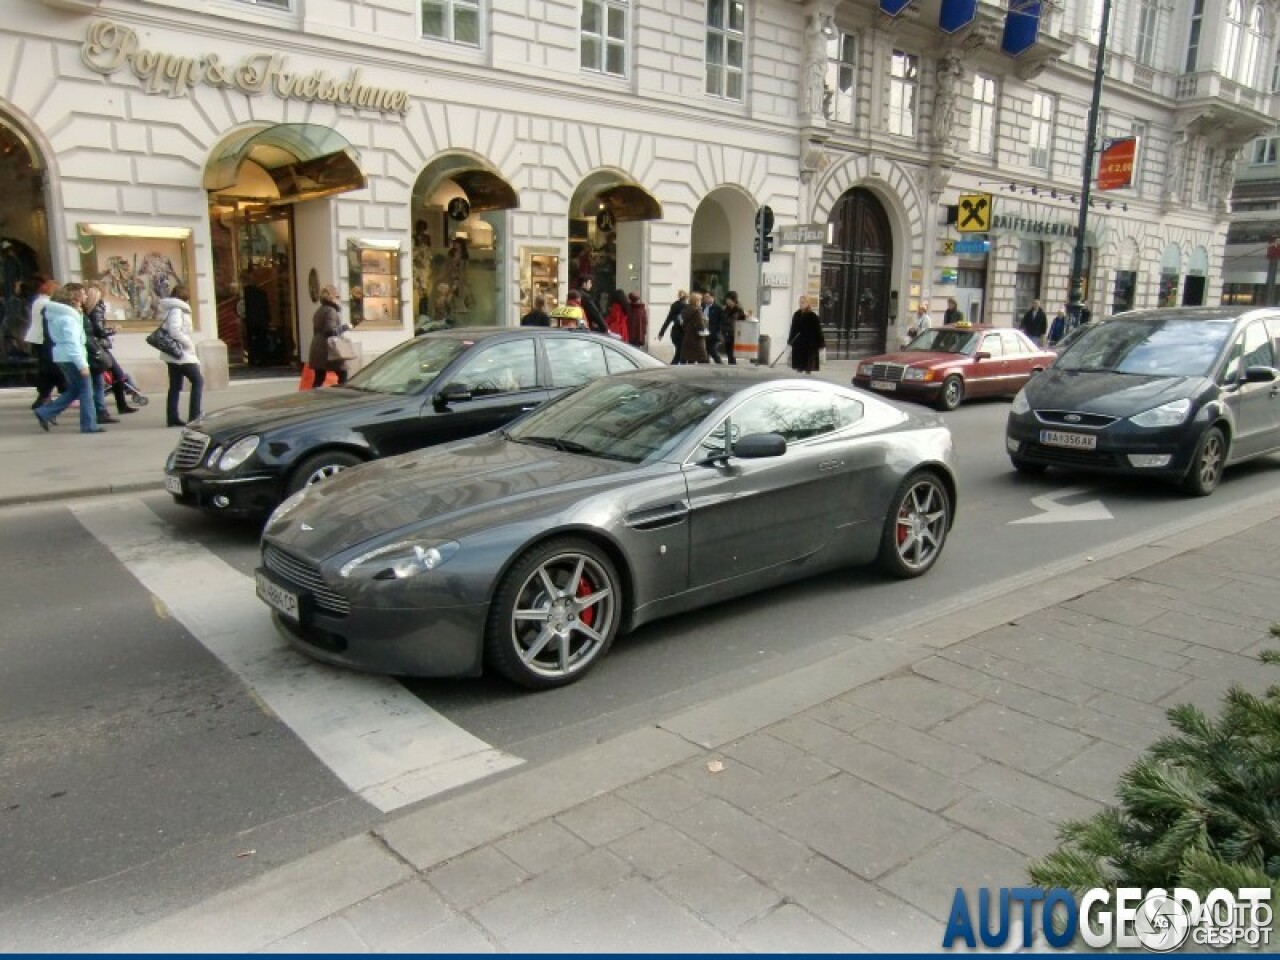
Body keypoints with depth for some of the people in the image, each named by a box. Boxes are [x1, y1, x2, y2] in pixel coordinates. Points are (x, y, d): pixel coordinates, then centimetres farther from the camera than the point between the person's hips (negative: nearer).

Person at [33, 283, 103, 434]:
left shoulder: (60, 314, 13)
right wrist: (82, 364, -24)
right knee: (86, 391, -2)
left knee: (74, 390, 17)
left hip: (62, 357, 10)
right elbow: (72, 343, -22)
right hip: (71, 358, -10)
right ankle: (89, 425, 2)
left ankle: (45, 412, 16)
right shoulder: (69, 318, -17)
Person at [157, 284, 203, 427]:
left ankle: (172, 418, 10)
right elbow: (175, 331, -24)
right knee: (198, 381, -6)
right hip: (181, 354, -10)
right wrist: (190, 344, -15)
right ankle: (194, 416, -9)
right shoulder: (176, 310, -13)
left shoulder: (172, 309, 17)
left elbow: (173, 330, 17)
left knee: (175, 386, 9)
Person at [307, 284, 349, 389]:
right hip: (328, 349, -9)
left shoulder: (318, 311, 19)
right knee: (342, 374, 0)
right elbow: (331, 330, -19)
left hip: (317, 349, 9)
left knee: (318, 378, 6)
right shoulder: (331, 310, -10)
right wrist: (344, 327, -7)